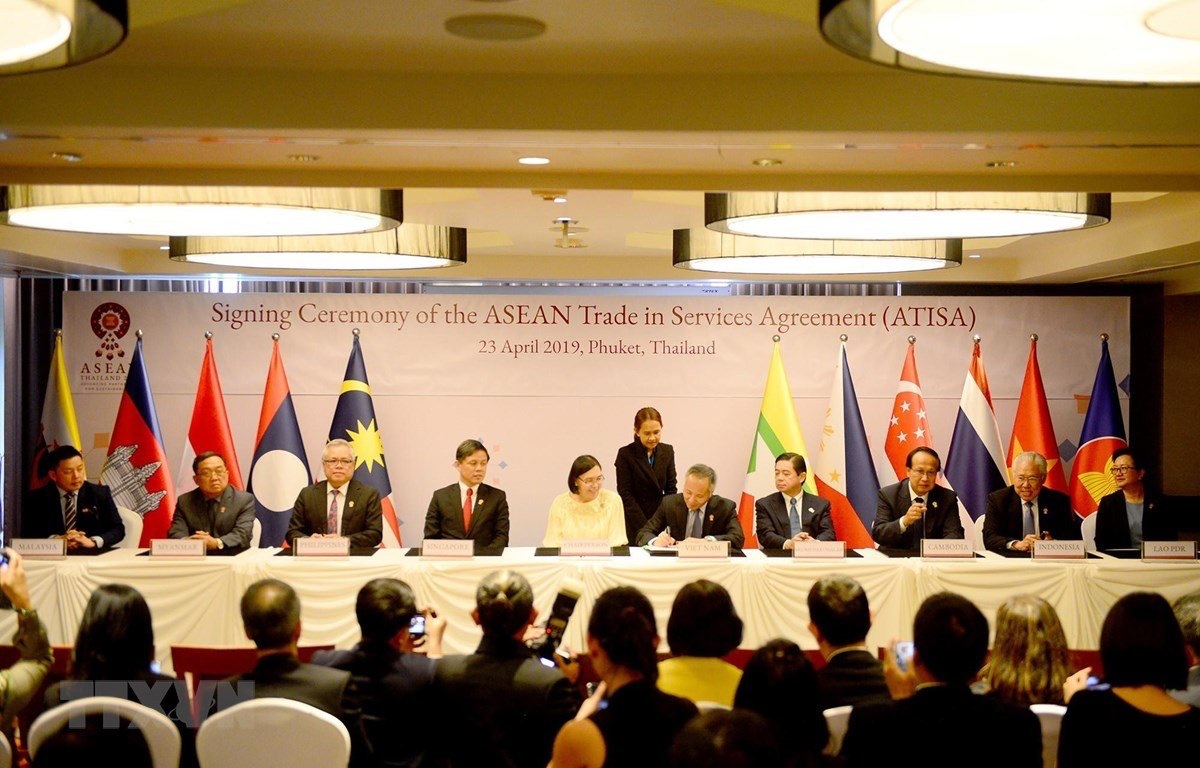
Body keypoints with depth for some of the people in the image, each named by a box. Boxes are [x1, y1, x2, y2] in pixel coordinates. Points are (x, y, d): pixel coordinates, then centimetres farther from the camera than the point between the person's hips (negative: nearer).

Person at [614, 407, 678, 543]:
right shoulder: (626, 454, -7)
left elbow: (671, 488, 7)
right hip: (635, 524, -3)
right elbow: (626, 495, -9)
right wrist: (645, 526, -15)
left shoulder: (667, 451, 6)